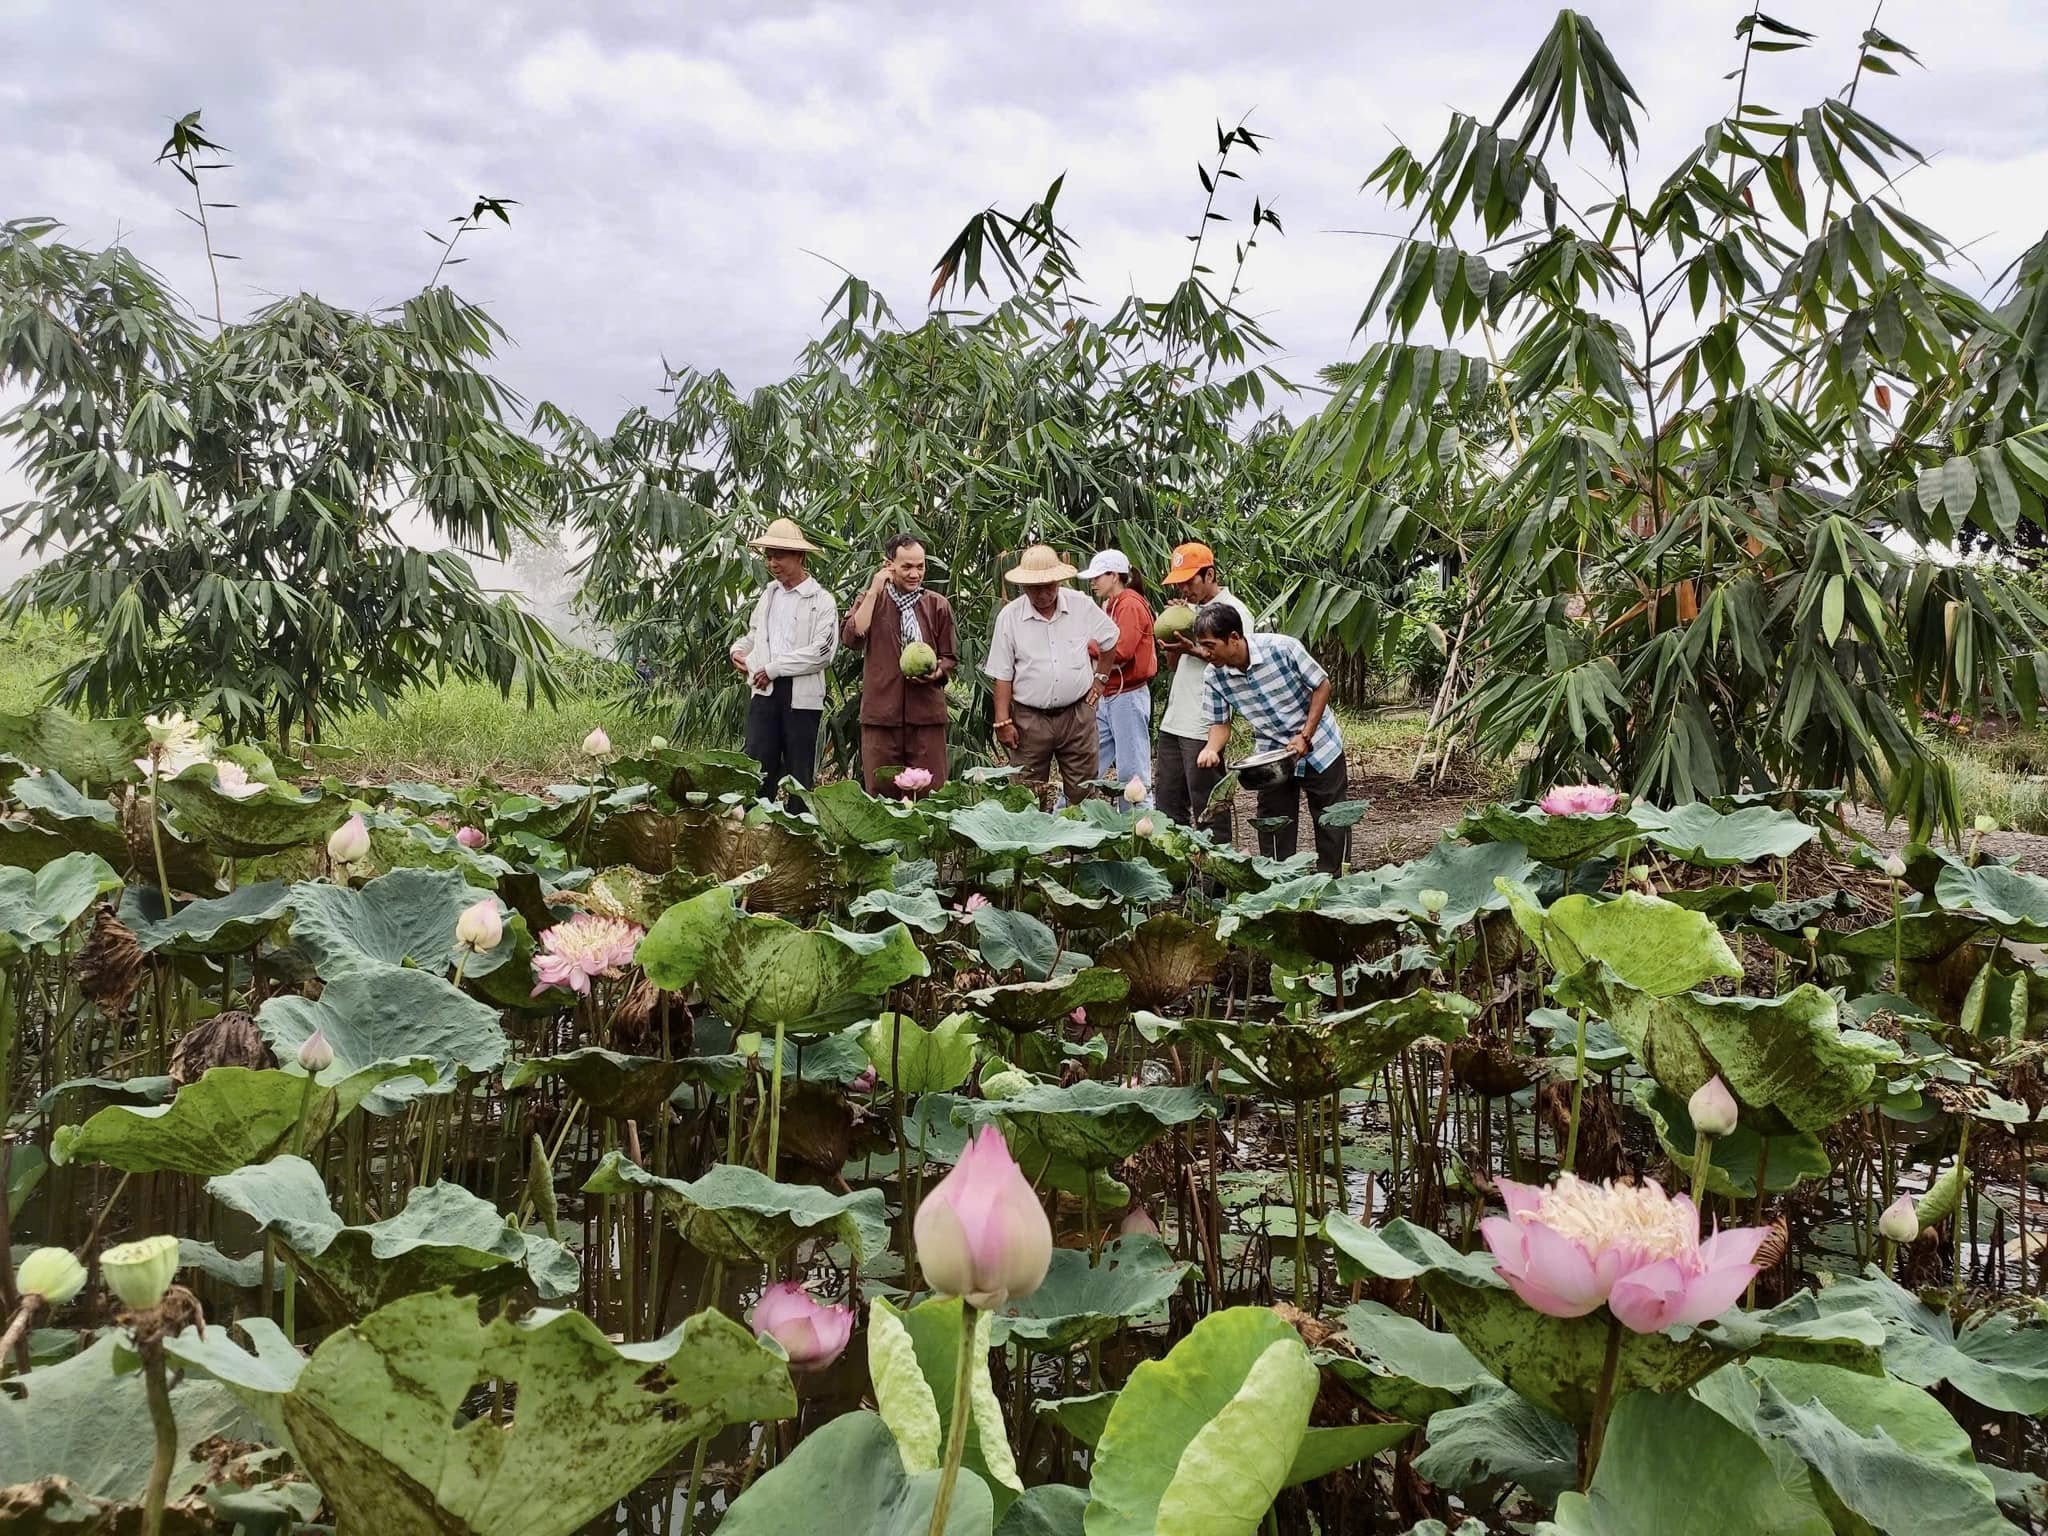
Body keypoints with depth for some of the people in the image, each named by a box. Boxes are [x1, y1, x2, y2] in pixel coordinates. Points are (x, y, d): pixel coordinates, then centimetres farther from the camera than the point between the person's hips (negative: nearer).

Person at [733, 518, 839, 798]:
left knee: (800, 772, 2)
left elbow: (823, 651, -14)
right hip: (764, 691, 5)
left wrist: (773, 669, -14)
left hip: (802, 695, -5)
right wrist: (740, 650, 4)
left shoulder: (821, 600, -4)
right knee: (757, 766, 0)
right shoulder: (768, 593, 15)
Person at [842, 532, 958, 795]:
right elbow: (850, 638, -10)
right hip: (881, 712, 0)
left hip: (927, 714, 0)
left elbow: (951, 657, 15)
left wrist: (937, 672, -8)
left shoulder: (937, 605, 9)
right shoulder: (871, 600, 8)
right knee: (880, 795, 3)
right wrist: (873, 591, -8)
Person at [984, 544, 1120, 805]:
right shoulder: (1009, 616, -5)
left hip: (1077, 714, 1)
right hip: (1029, 719, -1)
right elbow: (1003, 675, -3)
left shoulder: (1082, 606, -1)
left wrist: (1100, 678, 15)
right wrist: (1003, 722, -6)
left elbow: (1110, 639, 18)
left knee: (1083, 793, 6)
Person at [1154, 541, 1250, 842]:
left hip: (1203, 726, -8)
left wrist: (1193, 650, -22)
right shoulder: (1190, 608, 17)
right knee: (1168, 807, 12)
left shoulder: (1234, 611, -7)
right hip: (1173, 722, 8)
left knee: (1208, 809, -4)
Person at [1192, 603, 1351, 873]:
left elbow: (1322, 686, -14)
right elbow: (1220, 724, -4)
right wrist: (1211, 749, -27)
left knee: (1333, 823, 5)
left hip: (1318, 747, -3)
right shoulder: (1213, 678, -14)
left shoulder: (1282, 648, -25)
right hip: (1272, 756, 3)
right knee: (1274, 829, 3)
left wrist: (1305, 736, -19)